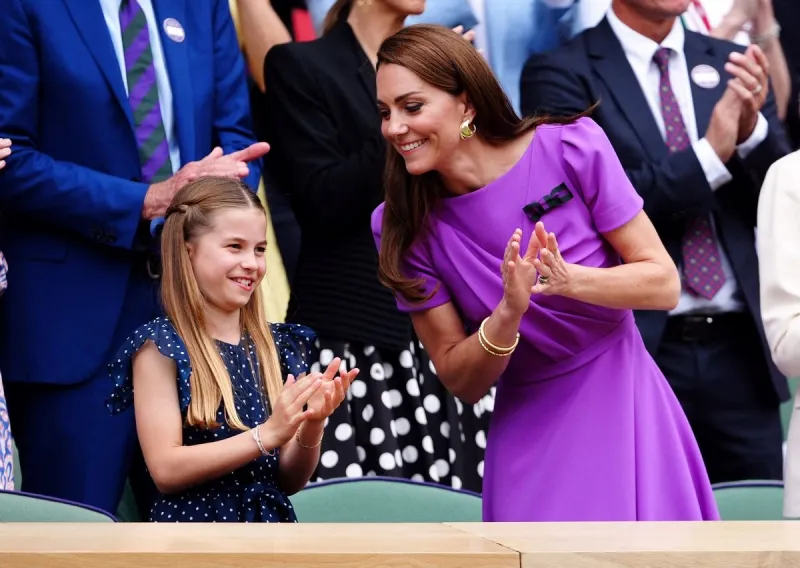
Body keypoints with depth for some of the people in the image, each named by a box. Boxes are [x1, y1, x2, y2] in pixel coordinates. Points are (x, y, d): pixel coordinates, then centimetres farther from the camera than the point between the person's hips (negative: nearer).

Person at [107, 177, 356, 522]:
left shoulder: (275, 346, 10)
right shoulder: (159, 346, -4)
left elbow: (290, 481, 11)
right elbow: (166, 470, -12)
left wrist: (312, 424, -8)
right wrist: (266, 434, -17)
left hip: (270, 523, 5)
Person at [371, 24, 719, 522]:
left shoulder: (573, 149, -13)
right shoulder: (402, 226, -9)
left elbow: (665, 285, -9)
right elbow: (460, 382, -6)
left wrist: (570, 281, -28)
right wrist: (507, 317, -26)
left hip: (624, 410, -1)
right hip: (530, 432, 1)